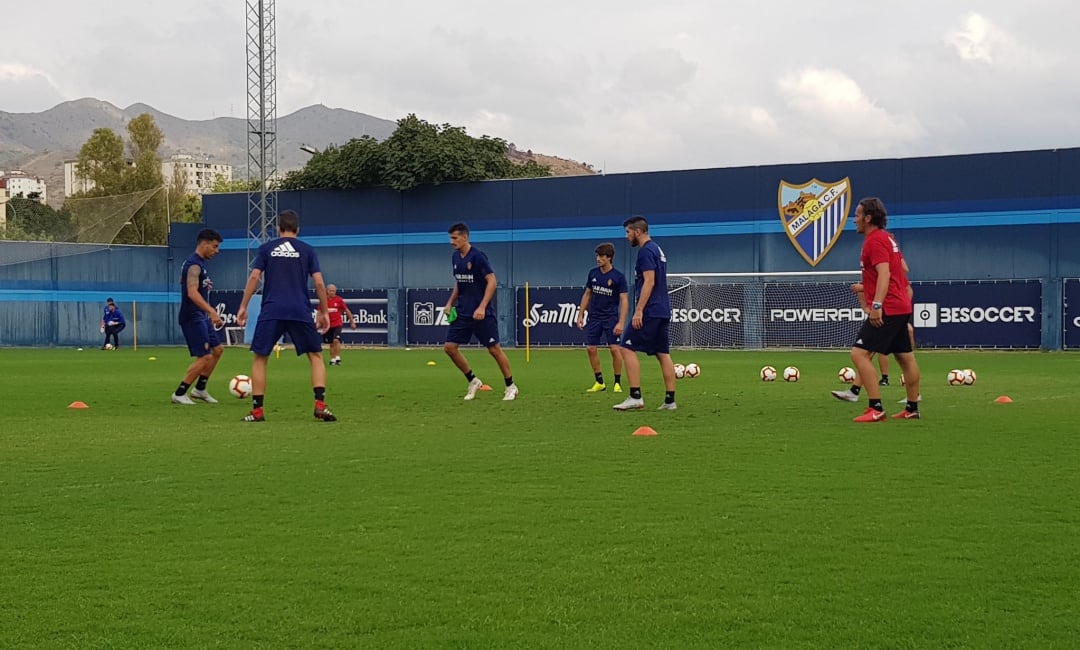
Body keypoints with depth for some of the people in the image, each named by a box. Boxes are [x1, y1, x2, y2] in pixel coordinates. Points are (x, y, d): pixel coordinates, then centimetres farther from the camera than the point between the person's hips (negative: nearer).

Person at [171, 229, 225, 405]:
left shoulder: (198, 263, 13)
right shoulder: (194, 265, -19)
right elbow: (192, 293, -32)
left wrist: (205, 285, 25)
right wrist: (212, 311, -39)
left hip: (201, 317, 11)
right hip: (192, 317, -11)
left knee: (217, 349, 16)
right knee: (205, 357, -11)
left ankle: (200, 389, 23)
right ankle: (179, 394, -2)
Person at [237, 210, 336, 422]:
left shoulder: (266, 248, 10)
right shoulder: (307, 250, 9)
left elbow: (254, 277, 1)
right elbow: (319, 283, 4)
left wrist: (243, 307, 5)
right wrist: (323, 312, 12)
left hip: (271, 311, 0)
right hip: (300, 312, 0)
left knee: (259, 358, 11)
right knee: (316, 356, 10)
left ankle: (257, 411, 5)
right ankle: (320, 405, -5)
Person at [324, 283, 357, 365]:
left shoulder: (339, 300, -3)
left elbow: (347, 311, 4)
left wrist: (352, 322, 4)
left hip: (337, 324, -3)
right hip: (328, 325, 3)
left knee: (336, 340, -21)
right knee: (331, 343, 10)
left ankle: (338, 358, -16)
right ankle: (332, 359, 22)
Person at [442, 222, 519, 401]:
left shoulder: (477, 256, -15)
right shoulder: (455, 257, 8)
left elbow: (492, 282, -17)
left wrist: (482, 307, -23)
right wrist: (450, 303, 12)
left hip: (481, 313, -7)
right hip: (461, 312, 7)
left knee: (494, 349, -2)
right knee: (449, 347, -1)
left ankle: (510, 387, 12)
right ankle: (473, 381, 14)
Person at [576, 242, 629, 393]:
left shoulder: (618, 276, -9)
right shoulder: (593, 273, 5)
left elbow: (624, 300, -10)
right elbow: (587, 294, 14)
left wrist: (621, 322, -18)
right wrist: (580, 315, 9)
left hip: (611, 318, -5)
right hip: (594, 317, 5)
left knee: (614, 348, -10)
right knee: (590, 348, 1)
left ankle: (618, 382, 4)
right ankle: (600, 382, 12)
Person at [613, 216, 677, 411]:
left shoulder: (646, 251, -11)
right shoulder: (657, 249, 19)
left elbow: (649, 281, -19)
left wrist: (639, 310, -21)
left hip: (650, 312, -10)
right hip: (663, 312, 10)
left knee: (627, 349, -8)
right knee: (663, 354, 9)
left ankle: (635, 397, -13)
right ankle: (670, 400, 8)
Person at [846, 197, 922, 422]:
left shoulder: (875, 240, -14)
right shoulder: (887, 237, 16)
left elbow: (884, 273, -25)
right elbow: (902, 268, 24)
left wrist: (877, 305, -32)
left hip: (886, 310, -11)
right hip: (901, 307, 11)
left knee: (859, 353, -14)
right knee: (905, 357, 15)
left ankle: (876, 409, -19)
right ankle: (912, 409, 23)